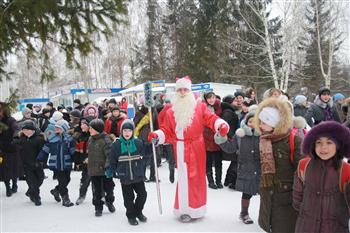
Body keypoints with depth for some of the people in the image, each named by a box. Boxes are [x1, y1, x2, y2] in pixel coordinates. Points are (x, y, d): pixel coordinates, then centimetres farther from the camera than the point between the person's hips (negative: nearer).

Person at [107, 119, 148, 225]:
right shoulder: (116, 144, -7)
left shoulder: (138, 143, -4)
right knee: (128, 198, 8)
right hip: (125, 177, -1)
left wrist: (142, 172, 5)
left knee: (142, 194, 7)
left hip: (138, 176, 2)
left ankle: (138, 212, 33)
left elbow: (143, 159, 3)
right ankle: (131, 216, 28)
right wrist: (110, 172, -3)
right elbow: (113, 161, 0)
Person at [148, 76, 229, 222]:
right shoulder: (171, 112, 8)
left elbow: (211, 119, -9)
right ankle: (185, 209, 13)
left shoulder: (200, 107, 1)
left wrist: (221, 125, -29)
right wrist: (157, 135, -12)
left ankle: (195, 208, 19)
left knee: (196, 177, 6)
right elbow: (167, 131, 6)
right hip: (181, 150, 1)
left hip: (196, 150, -1)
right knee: (184, 178, 5)